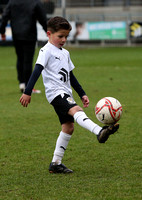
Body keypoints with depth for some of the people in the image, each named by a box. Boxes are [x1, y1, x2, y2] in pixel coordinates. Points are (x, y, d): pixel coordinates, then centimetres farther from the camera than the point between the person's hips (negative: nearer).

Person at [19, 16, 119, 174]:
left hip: (65, 94, 9)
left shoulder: (65, 53, 21)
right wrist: (27, 93, -18)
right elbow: (36, 72, -12)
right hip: (55, 92, -9)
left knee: (68, 126, 3)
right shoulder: (46, 51, -4)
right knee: (76, 110, -30)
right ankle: (100, 132, -55)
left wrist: (82, 94, 26)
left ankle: (56, 163, 8)